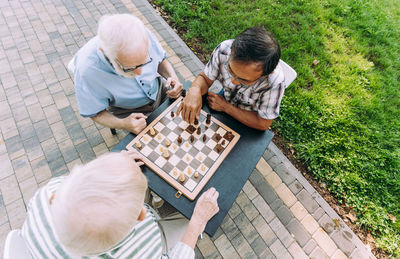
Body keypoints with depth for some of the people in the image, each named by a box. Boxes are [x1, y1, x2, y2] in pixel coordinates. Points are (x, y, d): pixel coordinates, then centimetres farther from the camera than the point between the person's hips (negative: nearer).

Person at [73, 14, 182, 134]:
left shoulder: (144, 35, -25)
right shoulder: (86, 71, -33)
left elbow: (161, 59, -3)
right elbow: (95, 113, -17)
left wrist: (172, 76, -23)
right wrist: (122, 124, -36)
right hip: (128, 113, -2)